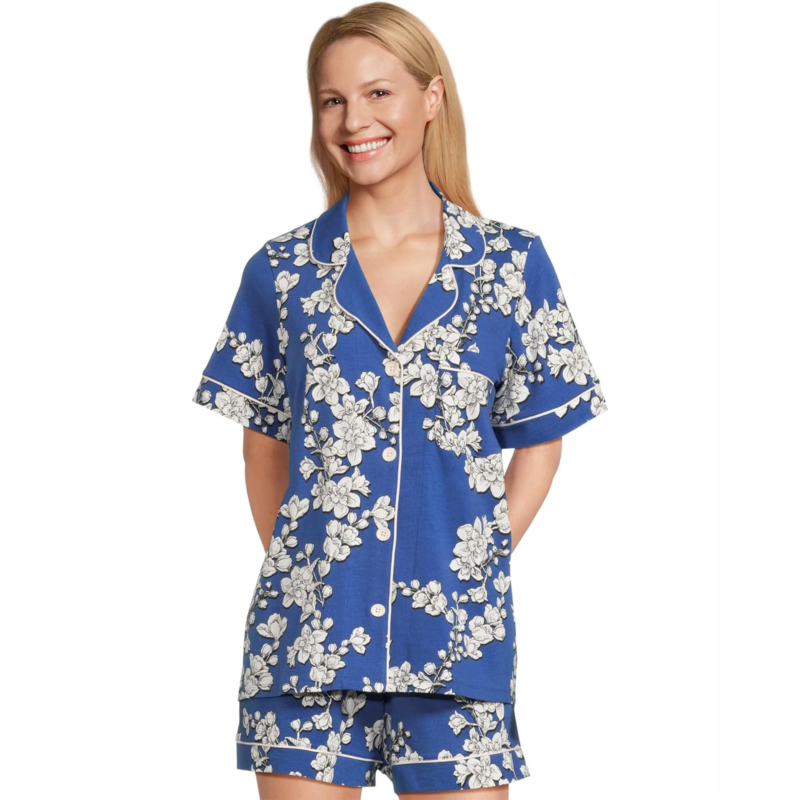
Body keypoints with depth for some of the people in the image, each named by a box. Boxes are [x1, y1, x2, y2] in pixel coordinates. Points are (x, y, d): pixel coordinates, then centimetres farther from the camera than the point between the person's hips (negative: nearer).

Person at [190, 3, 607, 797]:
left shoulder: (512, 265, 2)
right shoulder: (282, 272, 4)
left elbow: (538, 440, 8)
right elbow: (264, 446, 11)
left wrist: (482, 557, -1)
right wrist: (297, 568, 2)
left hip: (457, 629, 0)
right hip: (310, 629, 0)